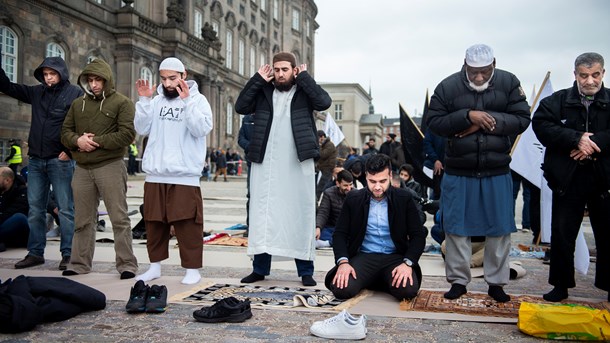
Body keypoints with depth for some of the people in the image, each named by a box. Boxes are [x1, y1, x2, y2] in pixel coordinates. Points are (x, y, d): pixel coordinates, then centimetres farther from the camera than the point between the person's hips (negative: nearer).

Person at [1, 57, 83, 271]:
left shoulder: (75, 93, -4)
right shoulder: (37, 92, 13)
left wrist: (71, 150, -13)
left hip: (61, 161, -6)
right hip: (36, 159, 6)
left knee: (66, 209, 0)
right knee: (35, 209, 9)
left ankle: (68, 254, 5)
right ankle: (35, 253, 16)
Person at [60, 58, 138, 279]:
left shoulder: (122, 103, -1)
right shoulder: (78, 104, 17)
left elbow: (127, 134, -12)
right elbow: (65, 132, 15)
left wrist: (96, 141, -13)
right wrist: (78, 140, -7)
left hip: (110, 167, -5)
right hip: (83, 169, 5)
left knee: (119, 218, -2)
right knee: (83, 220, 11)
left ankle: (126, 264, 3)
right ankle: (80, 263, 21)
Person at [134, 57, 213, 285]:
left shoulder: (198, 99, 1)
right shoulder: (156, 101, 12)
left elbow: (202, 129, -14)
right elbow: (142, 129, 4)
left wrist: (186, 101, -19)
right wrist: (144, 100, -4)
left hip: (185, 175, -4)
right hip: (155, 174, 5)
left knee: (187, 223, -3)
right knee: (154, 222, 12)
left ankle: (192, 269, 8)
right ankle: (155, 266, 25)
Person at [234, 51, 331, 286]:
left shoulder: (304, 91, 7)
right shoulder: (264, 92, 12)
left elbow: (324, 102, -12)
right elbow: (240, 107, 1)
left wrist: (304, 77, -5)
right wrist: (258, 79, 0)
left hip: (297, 163, -2)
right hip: (265, 163, 2)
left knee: (301, 214, 3)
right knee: (262, 214, 6)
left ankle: (306, 271, 12)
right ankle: (260, 268, 16)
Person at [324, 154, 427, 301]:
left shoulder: (404, 199, 0)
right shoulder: (353, 199, 2)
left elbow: (418, 235, -1)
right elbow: (340, 233, 2)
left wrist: (408, 263, -18)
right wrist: (343, 262, -16)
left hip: (395, 257, 0)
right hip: (364, 256, 1)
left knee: (407, 290, -30)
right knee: (341, 289, -26)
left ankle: (385, 282, 7)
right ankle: (371, 282, 8)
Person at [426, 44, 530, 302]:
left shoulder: (509, 83, -3)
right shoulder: (448, 87, -6)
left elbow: (522, 119, -7)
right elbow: (434, 122, -8)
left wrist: (487, 121, -19)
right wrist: (468, 116, -22)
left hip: (497, 172, 1)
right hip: (458, 172, -1)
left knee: (500, 227, 6)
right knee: (456, 227, 4)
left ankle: (496, 282, 20)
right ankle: (458, 280, 19)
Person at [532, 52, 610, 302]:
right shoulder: (558, 101, 5)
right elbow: (541, 125, -11)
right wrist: (576, 139, -19)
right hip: (568, 179, 0)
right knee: (562, 234, 6)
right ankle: (561, 285, 19)